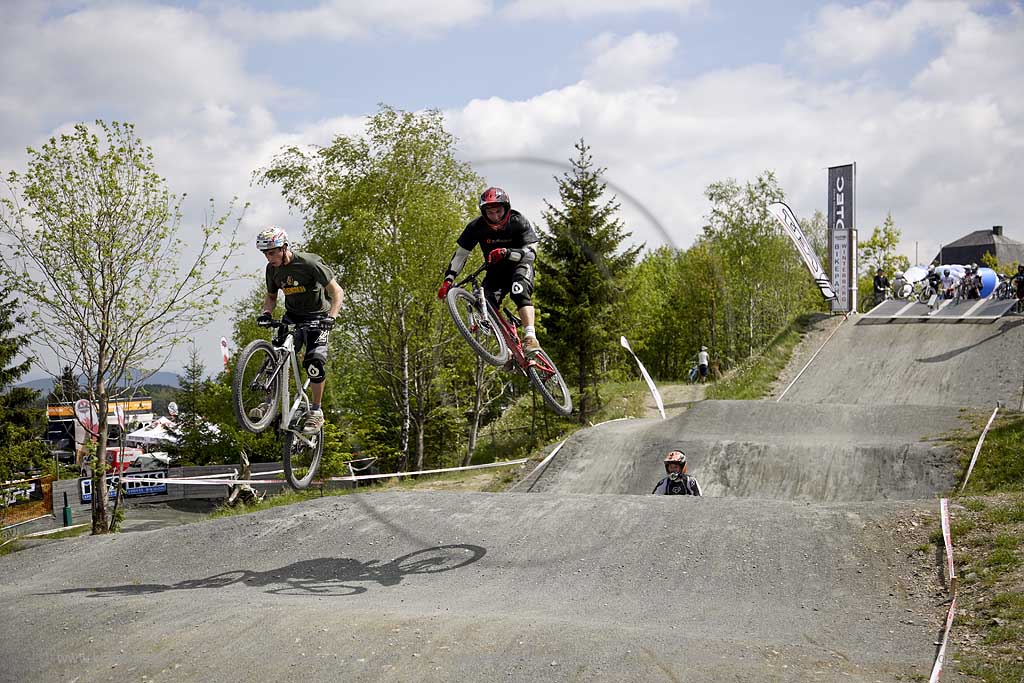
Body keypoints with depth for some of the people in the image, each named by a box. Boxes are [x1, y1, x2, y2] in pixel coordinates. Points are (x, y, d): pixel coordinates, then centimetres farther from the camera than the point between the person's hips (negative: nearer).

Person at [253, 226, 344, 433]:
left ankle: (316, 412, -7)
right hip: (292, 315, 5)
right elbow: (271, 295, 12)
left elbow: (337, 292, -22)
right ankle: (270, 402, -3)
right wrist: (266, 313, -10)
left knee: (314, 362, -19)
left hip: (317, 316, -5)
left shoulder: (309, 263, -23)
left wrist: (331, 317, -36)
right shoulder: (272, 269, -5)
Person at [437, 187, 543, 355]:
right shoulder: (477, 226, -16)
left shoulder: (518, 222, -22)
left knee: (519, 292, -34)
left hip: (519, 267, -3)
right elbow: (460, 254, -9)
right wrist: (448, 280, -20)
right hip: (495, 272, 3)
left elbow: (531, 253, -30)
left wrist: (507, 252, -48)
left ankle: (530, 338, -43)